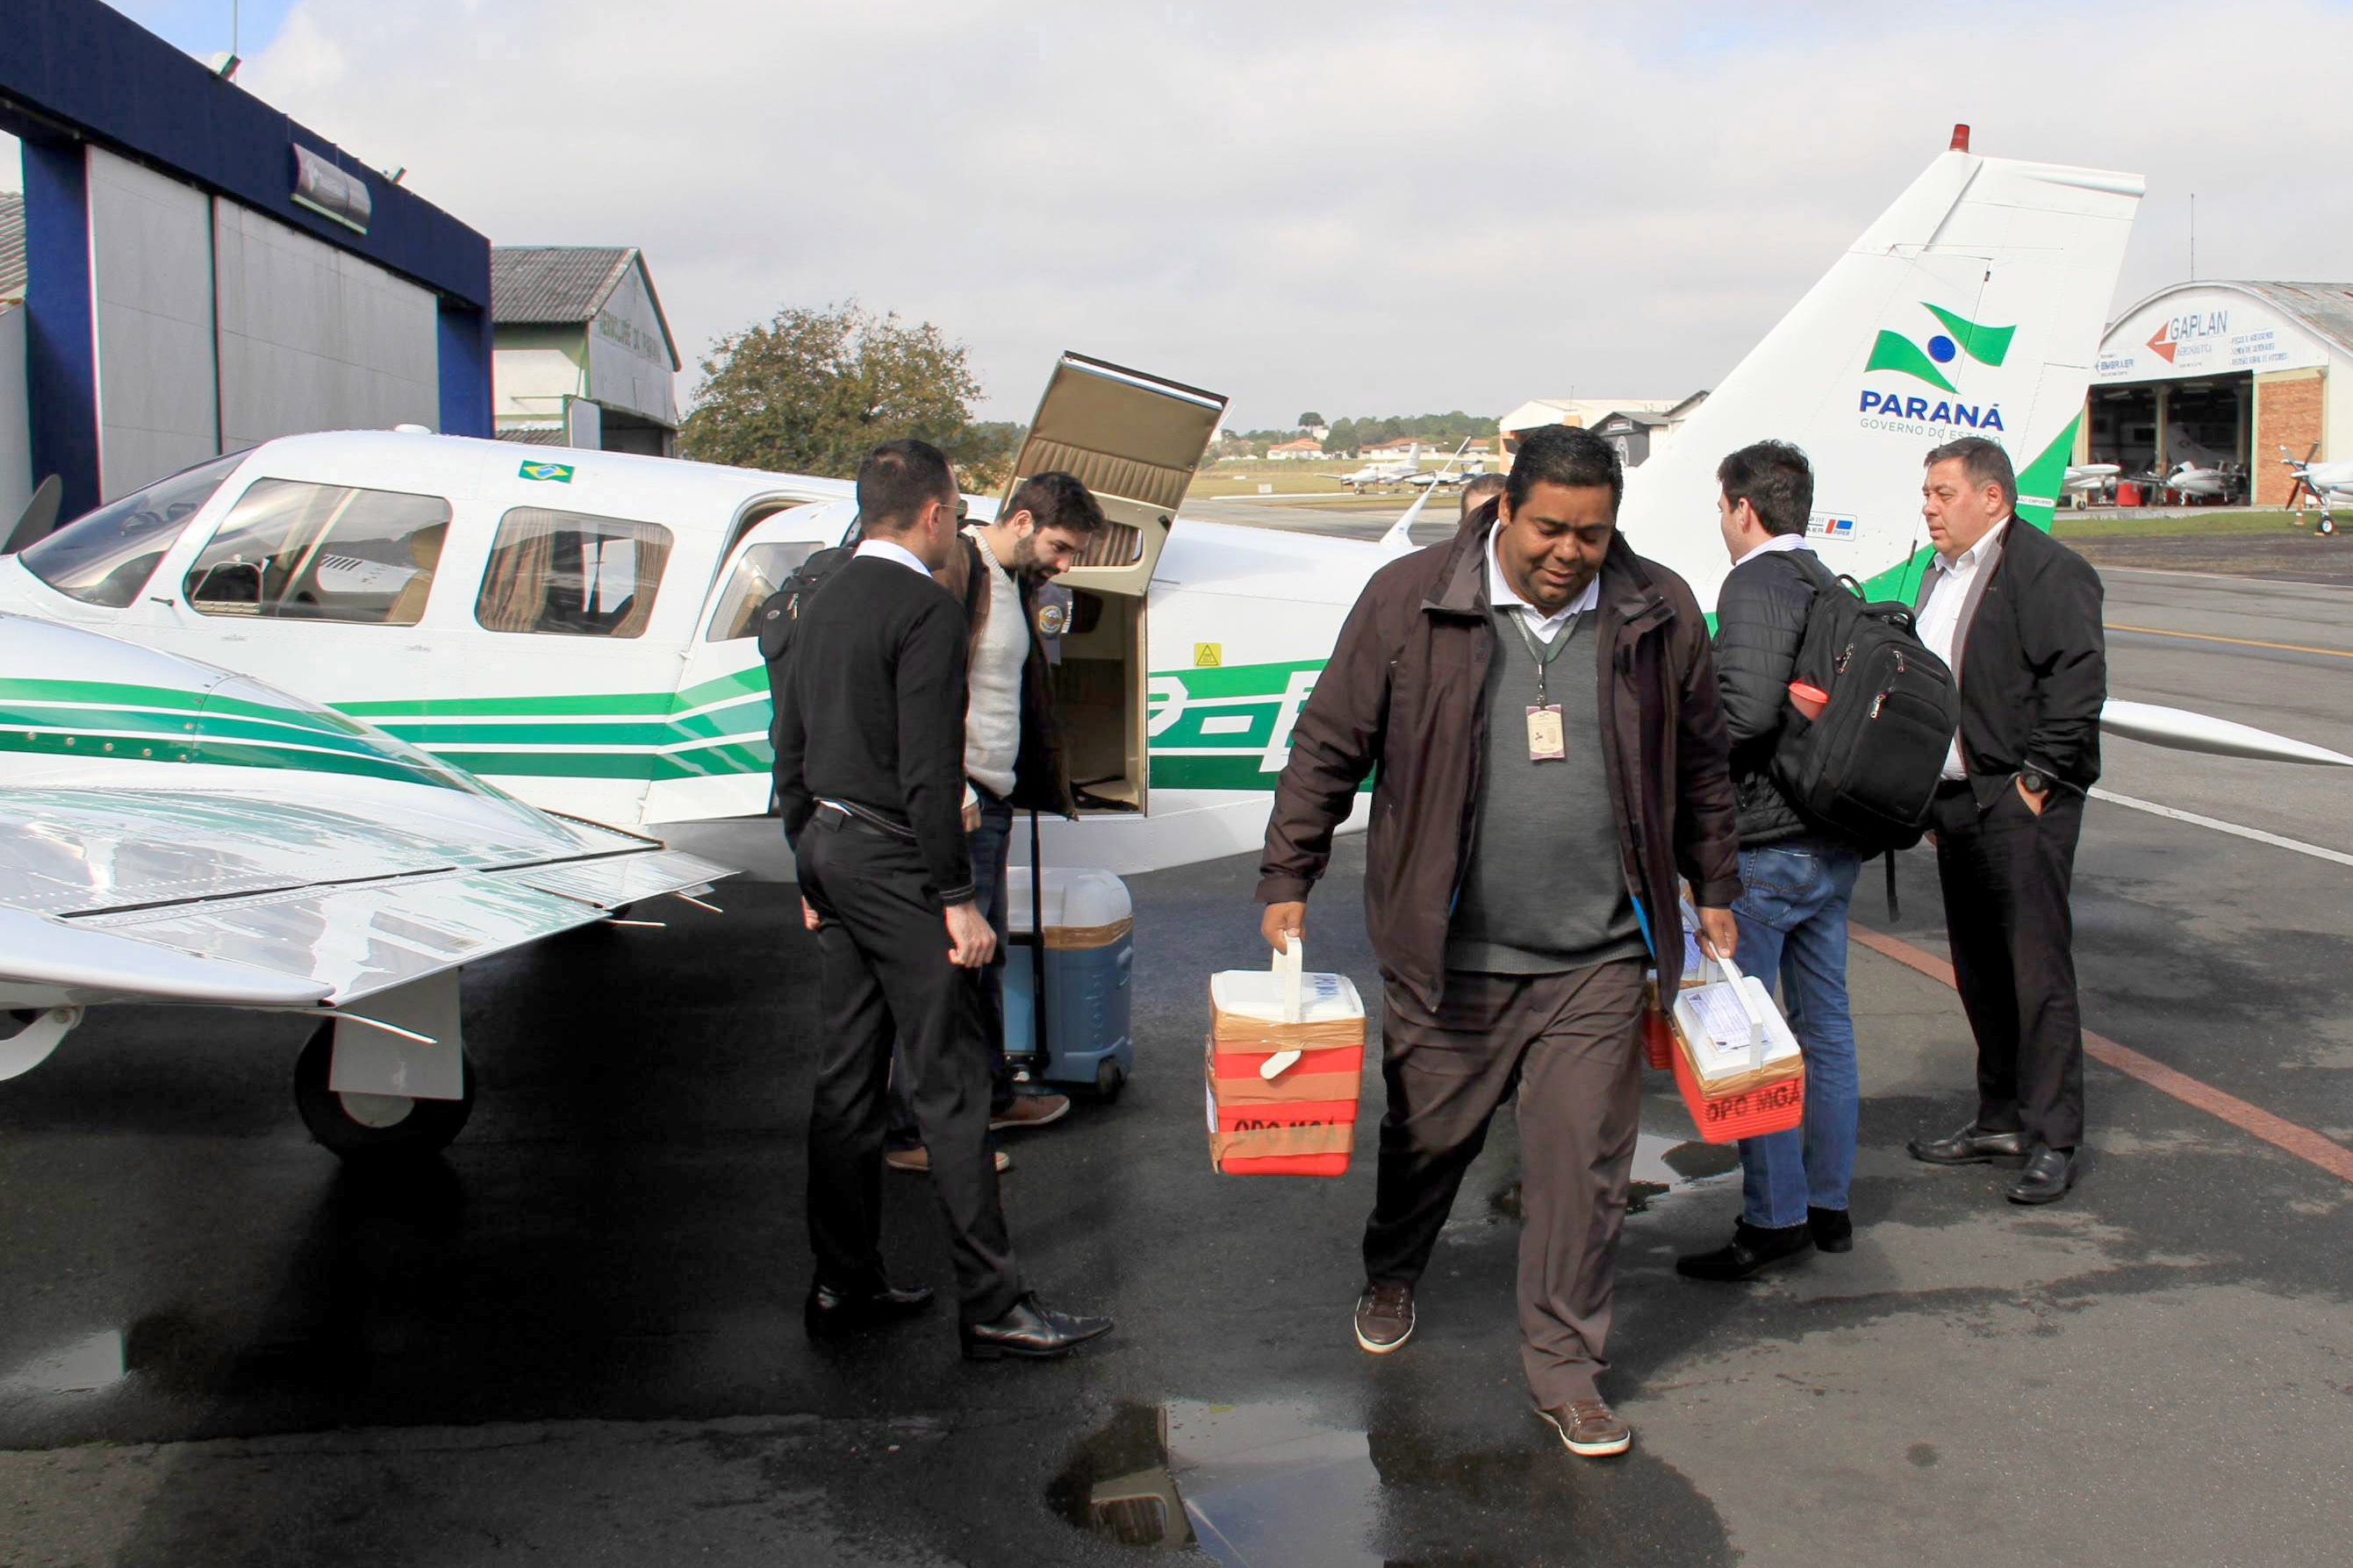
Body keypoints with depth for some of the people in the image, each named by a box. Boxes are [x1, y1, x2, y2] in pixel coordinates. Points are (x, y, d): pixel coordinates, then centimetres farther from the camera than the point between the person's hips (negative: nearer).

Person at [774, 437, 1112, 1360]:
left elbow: (790, 749, 17)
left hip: (829, 846, 9)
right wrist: (957, 898, -16)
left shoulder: (825, 603, 13)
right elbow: (927, 771, -20)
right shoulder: (927, 609, -14)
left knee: (847, 1078, 13)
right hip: (894, 861, -9)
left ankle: (844, 1285, 22)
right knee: (948, 1084, -5)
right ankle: (992, 1306, 2)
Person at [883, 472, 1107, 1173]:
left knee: (985, 956, 19)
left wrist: (1044, 785, 23)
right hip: (954, 806, -10)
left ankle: (991, 1094, 33)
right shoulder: (955, 571, -15)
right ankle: (914, 1131, 2)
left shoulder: (1016, 585, 17)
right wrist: (950, 787, -25)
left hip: (991, 803, 10)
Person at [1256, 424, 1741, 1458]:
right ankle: (1390, 1277, 47)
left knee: (1583, 1164, 3)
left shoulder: (1658, 614, 1)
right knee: (1427, 1135, 17)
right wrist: (1287, 880, 0)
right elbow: (1328, 746, 0)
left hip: (1596, 957, 1)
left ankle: (1563, 1367, 21)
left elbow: (1699, 767, 14)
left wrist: (1713, 891, 19)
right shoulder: (1409, 599, -7)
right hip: (1445, 954, -1)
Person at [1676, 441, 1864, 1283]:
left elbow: (1749, 709, -26)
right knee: (1824, 1024, 14)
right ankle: (1829, 1204, 23)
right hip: (1834, 842, 9)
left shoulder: (1754, 586, -14)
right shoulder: (1835, 591, 12)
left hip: (1764, 844, -9)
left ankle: (1773, 1216, 5)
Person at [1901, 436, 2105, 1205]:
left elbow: (2079, 680, -17)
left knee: (2038, 971, -5)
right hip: (1955, 801, 9)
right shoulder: (1941, 574, 17)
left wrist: (2038, 777, -17)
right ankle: (2000, 1118, 25)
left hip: (2021, 805, -9)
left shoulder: (2049, 571, -10)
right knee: (1978, 971, 14)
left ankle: (2054, 1139, 3)